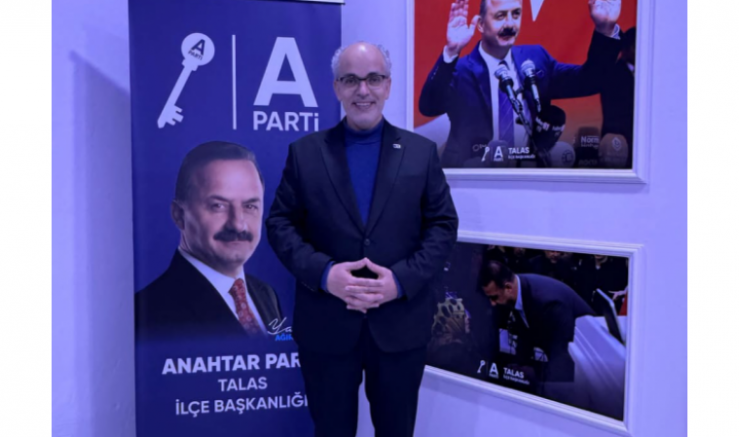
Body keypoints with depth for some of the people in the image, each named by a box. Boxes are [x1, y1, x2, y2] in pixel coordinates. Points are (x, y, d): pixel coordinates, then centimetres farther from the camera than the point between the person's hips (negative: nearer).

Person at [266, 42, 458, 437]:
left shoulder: (421, 152, 4)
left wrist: (401, 279, -13)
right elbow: (280, 224, 1)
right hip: (325, 327, 0)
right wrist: (323, 272, -15)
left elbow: (443, 226, 1)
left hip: (401, 325, 1)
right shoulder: (305, 152, 3)